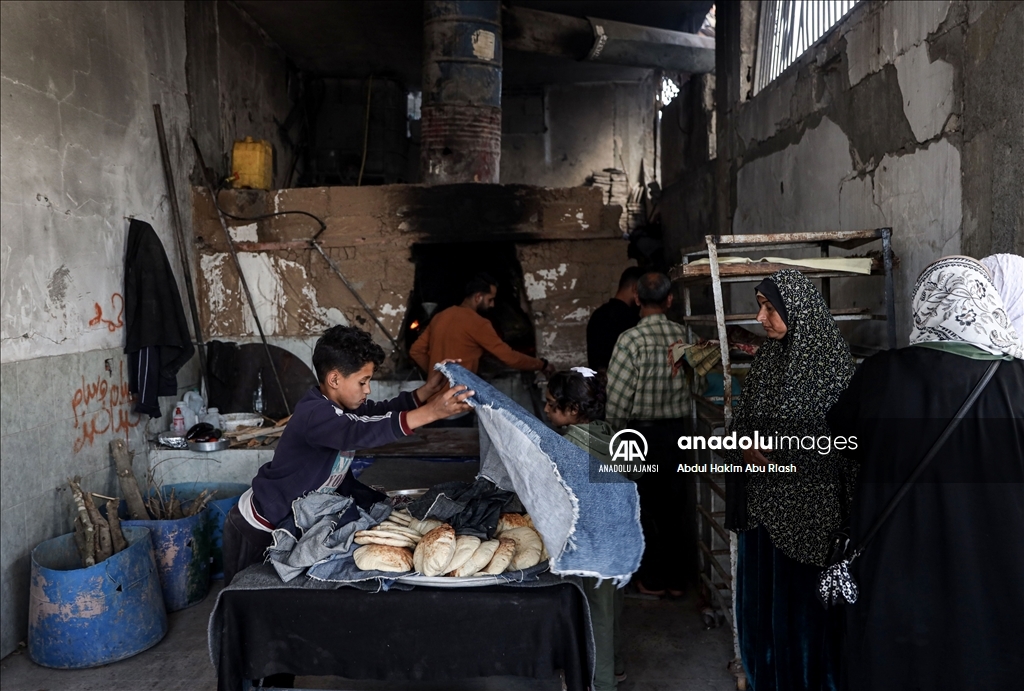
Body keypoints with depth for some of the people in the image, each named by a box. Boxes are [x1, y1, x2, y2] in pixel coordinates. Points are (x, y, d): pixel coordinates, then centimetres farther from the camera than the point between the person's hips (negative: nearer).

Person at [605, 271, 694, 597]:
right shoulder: (682, 335, -5)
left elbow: (618, 396, -16)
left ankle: (652, 579, 20)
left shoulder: (631, 339, -16)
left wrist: (616, 430, -1)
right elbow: (691, 383, -5)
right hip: (678, 429, 4)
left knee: (647, 507, 10)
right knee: (676, 506, 14)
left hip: (643, 432, -4)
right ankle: (678, 578, 25)